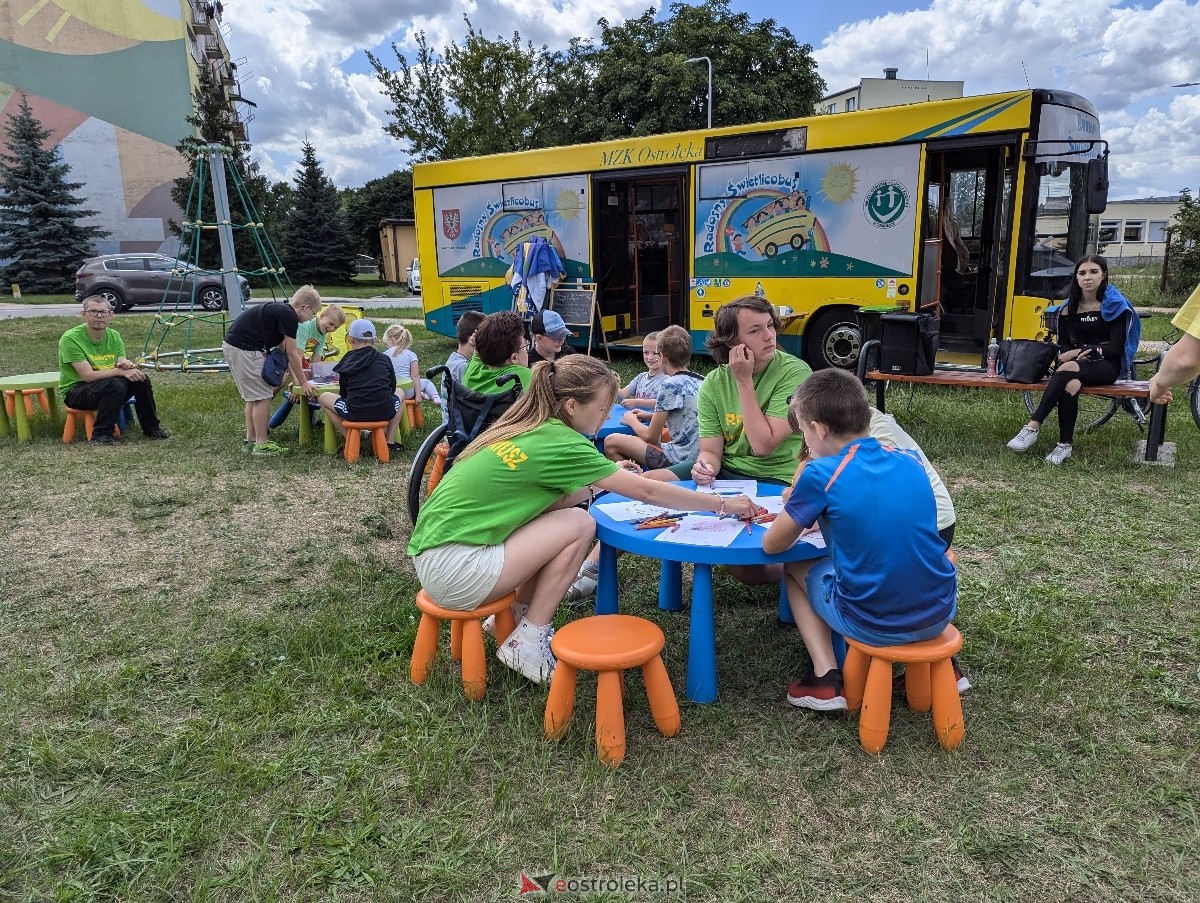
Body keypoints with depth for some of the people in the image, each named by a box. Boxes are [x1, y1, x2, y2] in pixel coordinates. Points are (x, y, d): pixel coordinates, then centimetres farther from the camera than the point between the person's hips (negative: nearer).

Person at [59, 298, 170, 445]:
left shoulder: (114, 336, 3)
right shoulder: (70, 338, -17)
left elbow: (123, 366, -2)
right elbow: (88, 375, -23)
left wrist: (126, 365, -26)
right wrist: (121, 371, -29)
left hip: (108, 388, 6)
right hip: (75, 392, -6)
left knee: (140, 378, -15)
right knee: (116, 384, -32)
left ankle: (151, 428, 1)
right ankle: (101, 435, -22)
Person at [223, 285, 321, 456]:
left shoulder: (280, 311, 19)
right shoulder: (289, 316, -11)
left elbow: (283, 351, 24)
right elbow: (292, 355, -7)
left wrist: (296, 379, 26)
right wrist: (304, 383, 2)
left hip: (232, 345, 10)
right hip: (244, 349, -10)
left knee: (254, 396, 18)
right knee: (262, 396, -3)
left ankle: (250, 440, 24)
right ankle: (261, 444, 4)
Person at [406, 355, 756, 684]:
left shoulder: (525, 428, 9)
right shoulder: (560, 442, -15)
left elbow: (548, 500, 16)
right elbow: (646, 491, -10)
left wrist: (600, 482, 4)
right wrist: (724, 504, -2)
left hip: (432, 550, 8)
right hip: (452, 571, -8)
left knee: (563, 514, 8)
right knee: (580, 525, -7)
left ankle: (517, 614, 16)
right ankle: (527, 644, 2)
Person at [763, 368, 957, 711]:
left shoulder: (820, 475, -14)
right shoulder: (911, 461, 2)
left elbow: (772, 545, -4)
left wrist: (803, 511, 11)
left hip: (874, 625, -5)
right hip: (940, 613, 5)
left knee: (794, 569, 22)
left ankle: (825, 678, 10)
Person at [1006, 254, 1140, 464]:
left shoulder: (1114, 305, 1)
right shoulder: (1070, 307, 12)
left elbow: (1116, 347, -6)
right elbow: (1063, 345, 10)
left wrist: (1090, 352, -18)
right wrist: (1072, 353, -12)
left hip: (1107, 365, -3)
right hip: (1076, 362, 3)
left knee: (1068, 369, -36)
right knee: (1071, 384, -35)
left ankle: (1033, 427, -43)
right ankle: (1065, 445, -32)